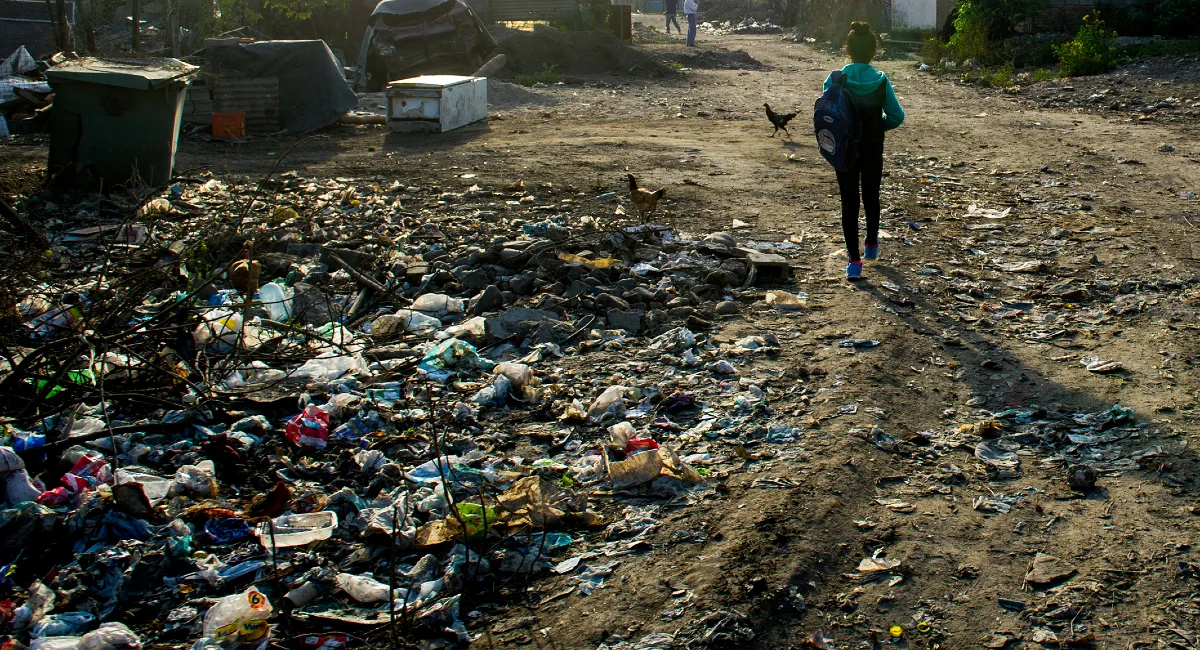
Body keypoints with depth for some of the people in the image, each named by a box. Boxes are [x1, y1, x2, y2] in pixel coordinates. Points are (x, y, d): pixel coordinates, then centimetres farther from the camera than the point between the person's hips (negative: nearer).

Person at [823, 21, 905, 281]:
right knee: (871, 197, 21)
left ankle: (854, 260, -1)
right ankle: (871, 245, 40)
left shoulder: (835, 80, -13)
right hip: (873, 150, 1)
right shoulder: (881, 82, -10)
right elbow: (897, 116, -4)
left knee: (849, 203, 4)